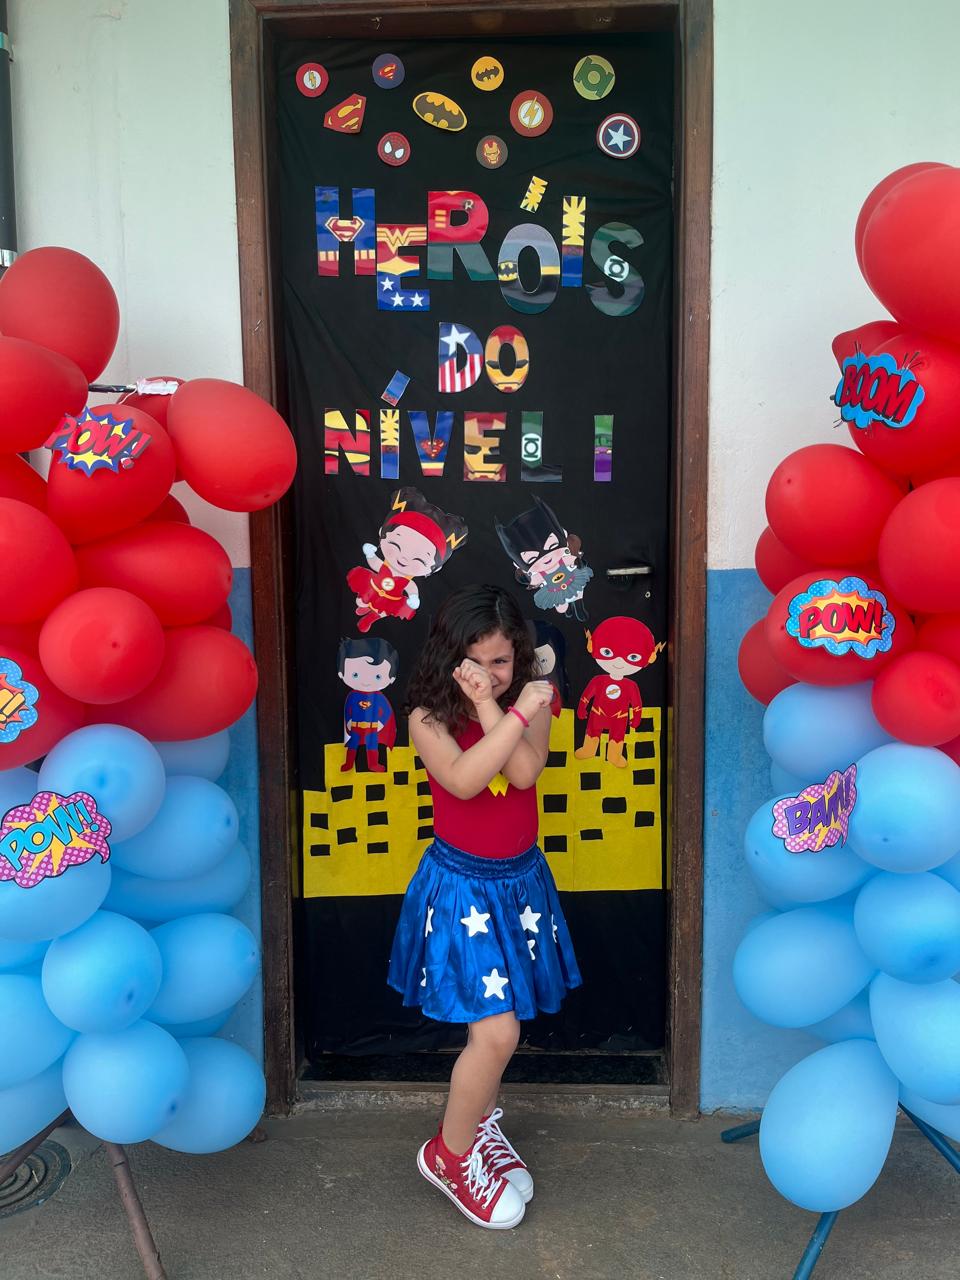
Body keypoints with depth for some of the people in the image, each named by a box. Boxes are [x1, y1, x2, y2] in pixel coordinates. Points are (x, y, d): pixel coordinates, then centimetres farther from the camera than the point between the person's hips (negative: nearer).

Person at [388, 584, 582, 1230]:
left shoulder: (531, 701, -4)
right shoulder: (429, 717, -12)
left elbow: (525, 772, -20)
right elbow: (463, 780, -30)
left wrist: (489, 706, -25)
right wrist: (516, 712, -30)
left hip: (522, 880, 4)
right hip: (462, 886, -4)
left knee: (493, 1024, 16)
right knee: (497, 1032, -7)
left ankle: (481, 1128, 42)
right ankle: (450, 1154, 17)